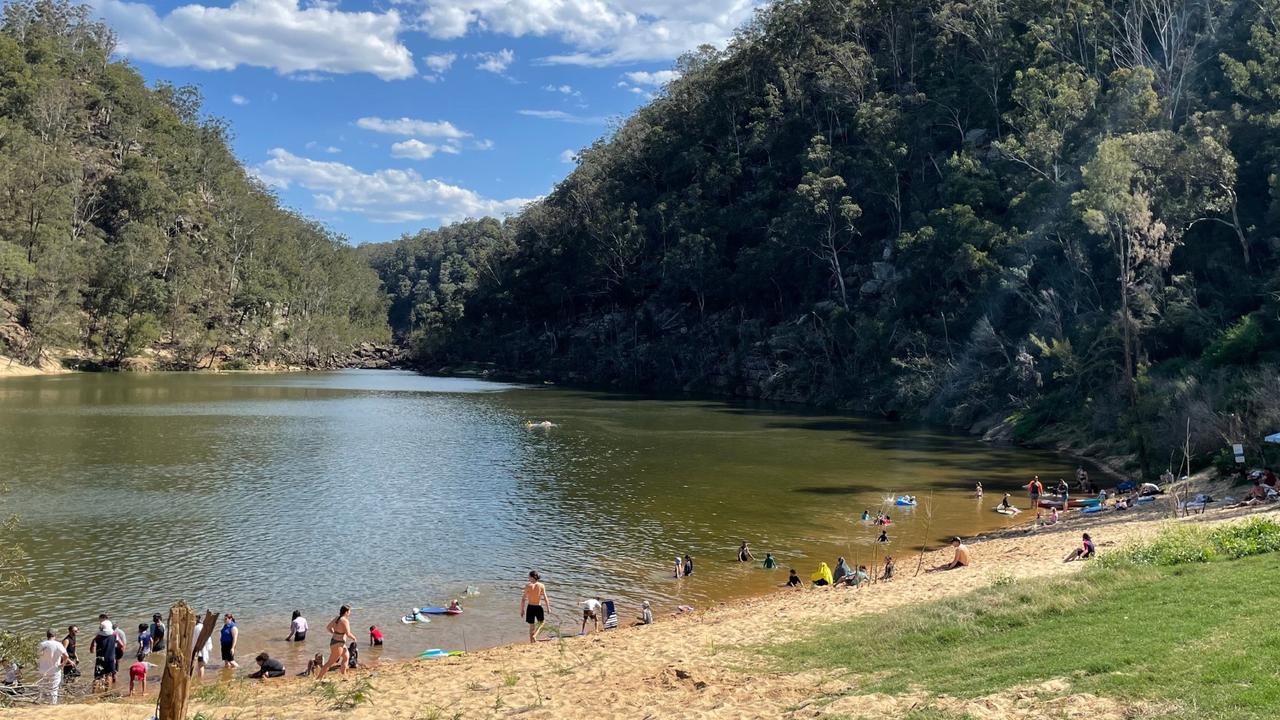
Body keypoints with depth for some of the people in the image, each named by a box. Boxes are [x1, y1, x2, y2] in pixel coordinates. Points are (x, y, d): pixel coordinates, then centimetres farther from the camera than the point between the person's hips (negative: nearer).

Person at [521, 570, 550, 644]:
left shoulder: (528, 585, -10)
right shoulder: (541, 586, -8)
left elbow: (523, 599, -7)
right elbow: (545, 598, -7)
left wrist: (522, 609, 2)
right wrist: (548, 608, 3)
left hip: (530, 607, 0)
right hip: (538, 607, 0)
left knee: (532, 626, 15)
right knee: (542, 622, 25)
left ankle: (532, 641, 20)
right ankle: (534, 636, 8)